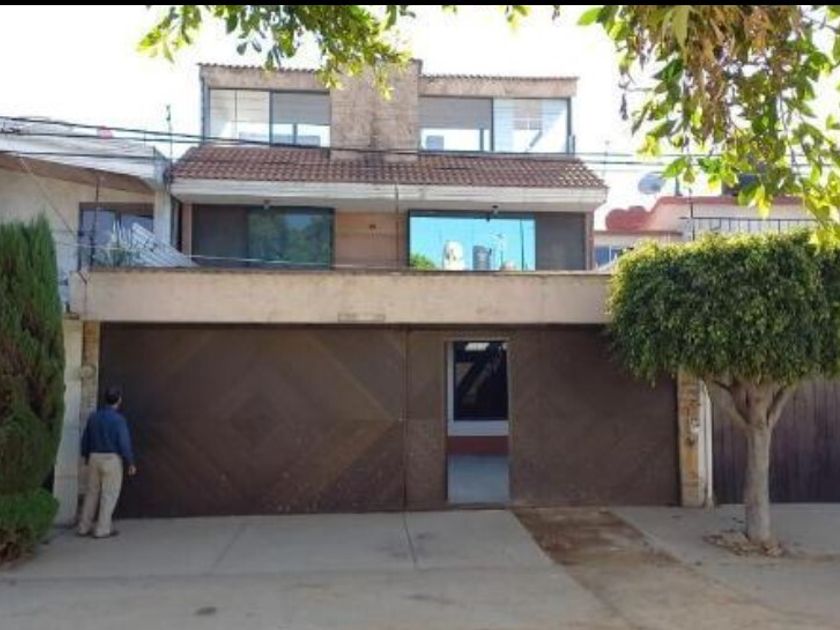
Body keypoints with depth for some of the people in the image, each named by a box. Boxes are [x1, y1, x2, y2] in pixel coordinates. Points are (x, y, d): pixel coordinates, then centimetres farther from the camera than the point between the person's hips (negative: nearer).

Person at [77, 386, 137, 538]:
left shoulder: (93, 416, 3)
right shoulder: (119, 419, -15)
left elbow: (85, 439, 11)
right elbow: (124, 443, -18)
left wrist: (86, 456, 26)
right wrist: (131, 463, -8)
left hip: (95, 458, 6)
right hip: (112, 460, -6)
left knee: (92, 493, 15)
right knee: (110, 495, 2)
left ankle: (84, 527, 19)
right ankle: (102, 529, 4)